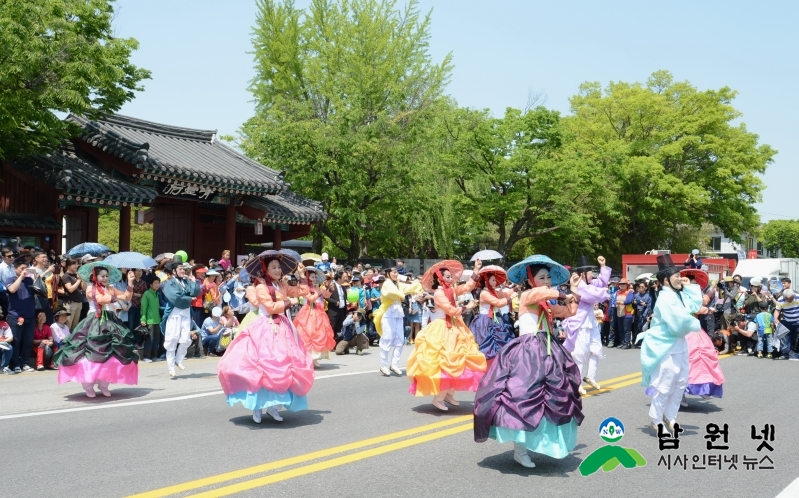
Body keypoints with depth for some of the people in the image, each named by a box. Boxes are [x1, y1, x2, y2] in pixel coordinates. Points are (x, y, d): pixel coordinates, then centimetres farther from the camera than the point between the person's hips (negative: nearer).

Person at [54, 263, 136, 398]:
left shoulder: (111, 289, 16)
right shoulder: (91, 288, 0)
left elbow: (127, 297, 11)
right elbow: (101, 299, -18)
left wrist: (130, 283, 2)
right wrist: (117, 297, -6)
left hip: (110, 322, 6)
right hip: (95, 323, -6)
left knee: (112, 353, 1)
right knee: (93, 352, -11)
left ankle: (103, 383, 9)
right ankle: (88, 383, -4)